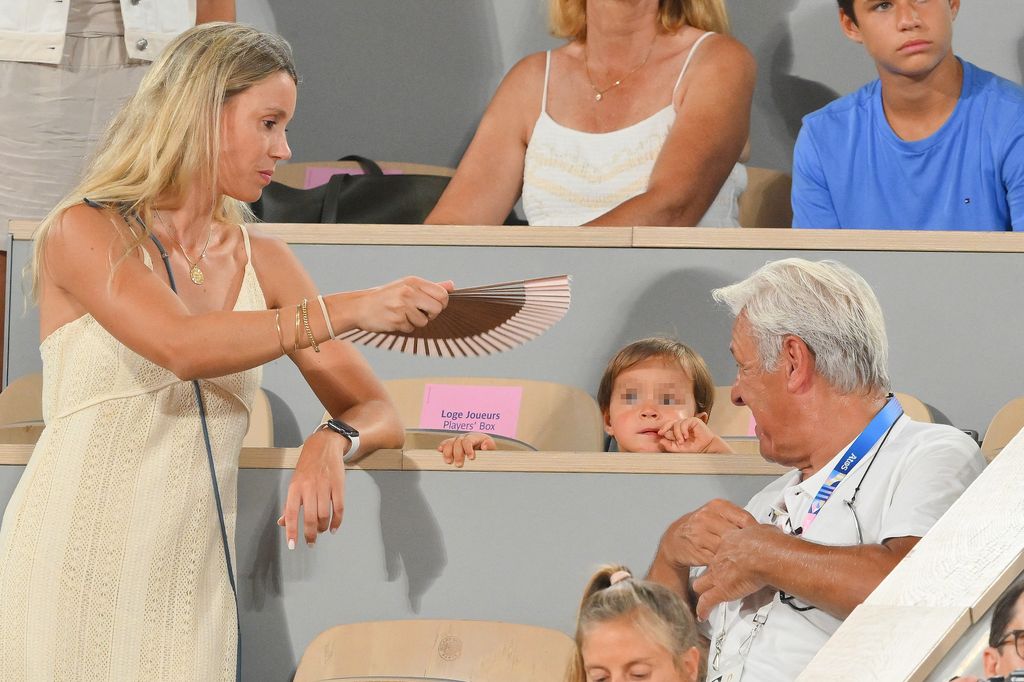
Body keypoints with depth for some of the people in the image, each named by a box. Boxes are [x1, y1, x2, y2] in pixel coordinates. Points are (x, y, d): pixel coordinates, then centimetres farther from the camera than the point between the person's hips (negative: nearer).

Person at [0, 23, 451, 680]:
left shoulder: (263, 261, 12)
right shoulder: (82, 231, -2)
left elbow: (377, 414, 9)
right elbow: (183, 345, -19)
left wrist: (332, 442, -15)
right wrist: (351, 310, -22)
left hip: (191, 587, 4)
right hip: (71, 572, -4)